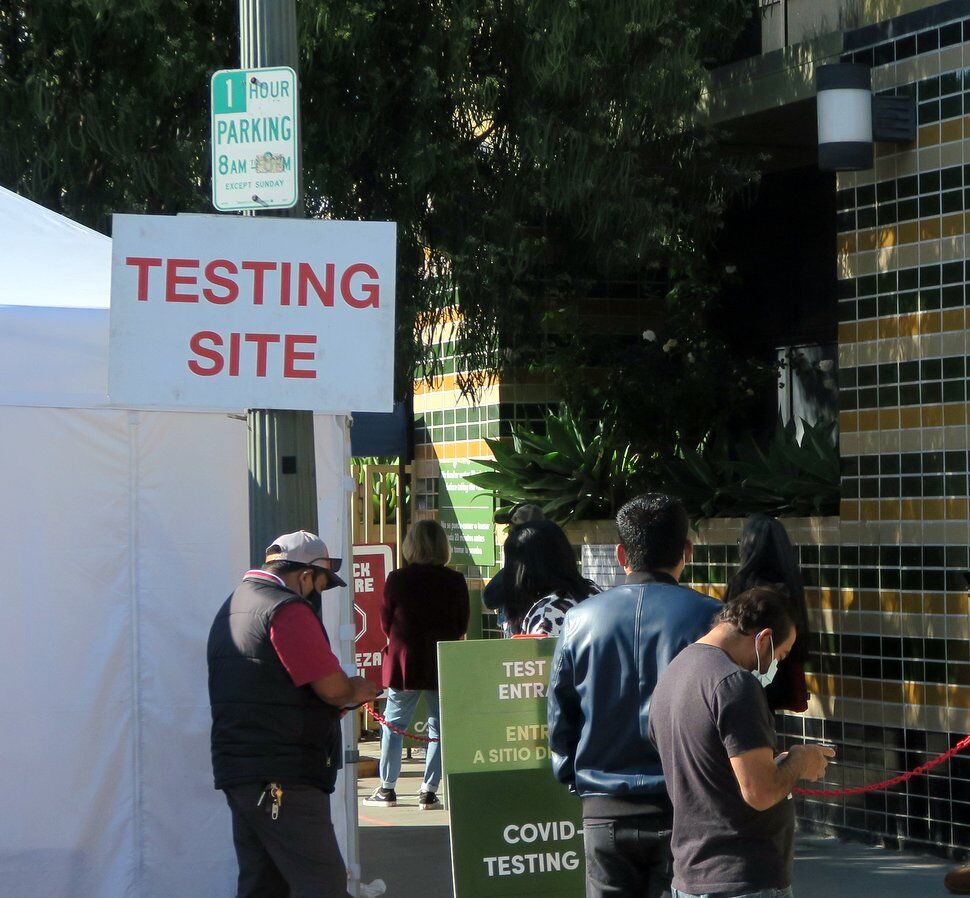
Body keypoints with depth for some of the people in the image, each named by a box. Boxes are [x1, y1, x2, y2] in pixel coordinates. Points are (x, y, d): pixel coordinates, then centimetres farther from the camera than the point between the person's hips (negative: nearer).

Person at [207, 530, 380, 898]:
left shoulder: (231, 608, 19)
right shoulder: (288, 610, -12)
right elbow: (333, 688, -14)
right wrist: (355, 690, 8)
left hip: (235, 768, 10)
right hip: (281, 778, -10)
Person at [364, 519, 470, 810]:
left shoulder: (396, 580, -8)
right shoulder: (455, 581, -4)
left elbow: (386, 623, 1)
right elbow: (462, 625, 4)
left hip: (404, 663, -1)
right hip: (444, 664, 1)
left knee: (393, 726, 11)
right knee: (439, 728, 7)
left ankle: (387, 789, 12)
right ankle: (429, 792, 4)